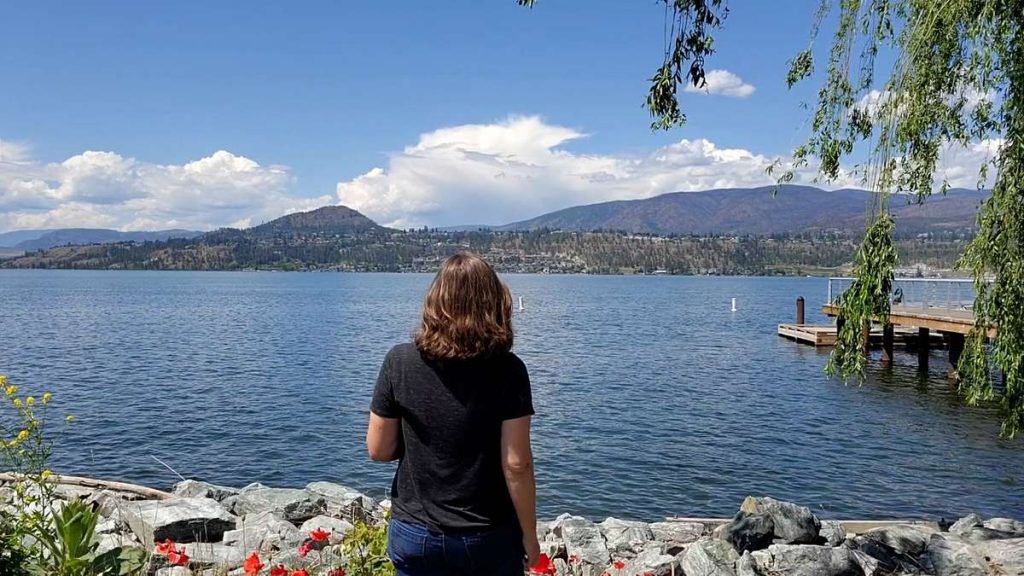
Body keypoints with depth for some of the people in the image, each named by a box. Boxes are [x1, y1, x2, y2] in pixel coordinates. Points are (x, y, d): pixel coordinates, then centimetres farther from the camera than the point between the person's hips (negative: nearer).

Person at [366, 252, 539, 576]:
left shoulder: (399, 362, -11)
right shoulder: (507, 370, -16)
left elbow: (379, 450, -5)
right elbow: (516, 465, -15)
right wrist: (529, 535, -2)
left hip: (415, 533, 2)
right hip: (490, 536, -1)